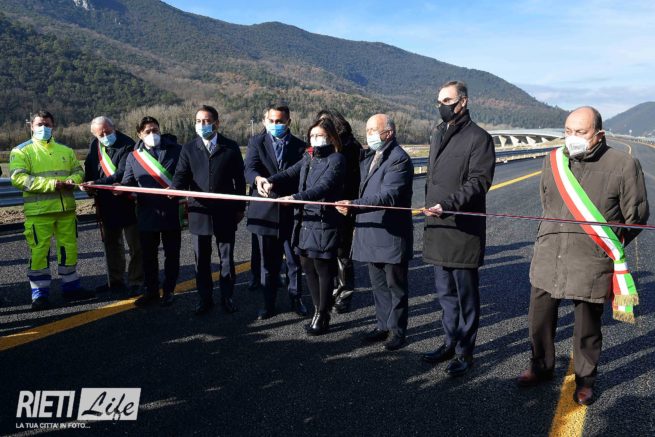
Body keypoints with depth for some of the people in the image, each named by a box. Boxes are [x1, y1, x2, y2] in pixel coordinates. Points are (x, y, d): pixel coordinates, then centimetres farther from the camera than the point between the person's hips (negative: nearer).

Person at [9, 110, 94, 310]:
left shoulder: (66, 150, 16)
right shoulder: (21, 151, 0)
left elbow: (78, 171, 16)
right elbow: (18, 178, -11)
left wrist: (72, 181, -9)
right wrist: (51, 184, -20)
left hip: (66, 209, 5)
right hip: (38, 212, -4)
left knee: (69, 248, 10)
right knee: (39, 251, -4)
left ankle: (71, 287, 24)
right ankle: (40, 293, 7)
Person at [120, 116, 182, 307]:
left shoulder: (176, 150, 2)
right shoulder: (134, 156, 9)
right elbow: (128, 182, 10)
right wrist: (120, 188, -13)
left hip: (172, 212, -2)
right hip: (147, 213, 2)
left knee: (172, 254, 7)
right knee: (148, 255, 11)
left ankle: (168, 291, 20)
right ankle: (151, 291, 25)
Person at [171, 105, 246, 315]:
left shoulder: (231, 148, 4)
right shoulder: (189, 149, 6)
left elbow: (239, 179, 6)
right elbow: (181, 175, -2)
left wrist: (240, 207, 5)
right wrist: (174, 189, -24)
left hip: (225, 212, -1)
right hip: (199, 211, 1)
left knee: (226, 257, 8)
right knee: (201, 259, 9)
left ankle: (227, 297, 21)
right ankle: (205, 298, 22)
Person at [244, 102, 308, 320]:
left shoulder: (299, 146, 4)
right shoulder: (256, 143, 2)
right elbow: (249, 169, -14)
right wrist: (259, 179, -36)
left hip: (292, 212, 0)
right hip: (265, 212, 0)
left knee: (294, 259, 9)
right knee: (268, 261, 10)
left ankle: (296, 298, 28)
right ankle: (269, 304, 22)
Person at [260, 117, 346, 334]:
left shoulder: (336, 159, -7)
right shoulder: (308, 158, 15)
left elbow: (323, 187, -20)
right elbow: (290, 172, 3)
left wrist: (295, 198, -30)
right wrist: (271, 181, -17)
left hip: (324, 224, -7)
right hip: (305, 221, 7)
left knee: (323, 269, 2)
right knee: (308, 267, 12)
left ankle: (322, 315, 17)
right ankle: (320, 311, 28)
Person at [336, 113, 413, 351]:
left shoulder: (399, 159, -15)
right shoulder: (366, 156, 12)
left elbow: (388, 196, -26)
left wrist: (355, 206, -33)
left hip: (392, 235, -8)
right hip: (371, 233, 8)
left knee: (396, 285, 6)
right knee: (378, 284, 17)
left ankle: (397, 330, 19)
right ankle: (383, 325, 30)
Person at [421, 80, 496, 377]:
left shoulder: (478, 138, -8)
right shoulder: (437, 135, 17)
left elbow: (479, 181, -18)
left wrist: (448, 204, -29)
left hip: (464, 231, -8)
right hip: (437, 228, 8)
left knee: (466, 294, 4)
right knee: (445, 291, 17)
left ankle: (465, 352, 16)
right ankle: (450, 342, 32)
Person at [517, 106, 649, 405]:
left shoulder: (623, 165, -9)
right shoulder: (554, 160, 4)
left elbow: (636, 214, 0)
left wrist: (610, 247, 7)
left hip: (591, 265, -4)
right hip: (547, 259, 4)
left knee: (587, 327, 10)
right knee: (539, 319, 15)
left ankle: (585, 380, 34)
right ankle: (541, 367, 39)